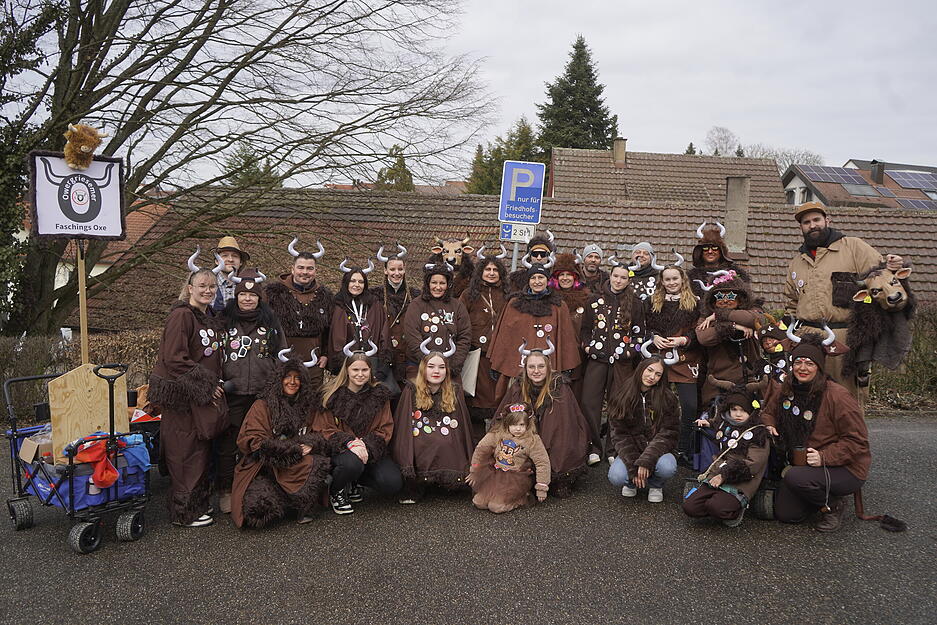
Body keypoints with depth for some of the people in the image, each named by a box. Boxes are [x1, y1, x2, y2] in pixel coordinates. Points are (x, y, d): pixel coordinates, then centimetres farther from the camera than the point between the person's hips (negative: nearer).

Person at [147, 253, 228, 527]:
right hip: (181, 395, -9)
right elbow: (174, 358, -20)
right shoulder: (181, 315, -13)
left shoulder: (209, 317, 15)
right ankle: (184, 512, 8)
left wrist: (214, 385, 12)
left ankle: (199, 504, 25)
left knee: (202, 451, 13)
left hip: (203, 396, 9)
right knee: (186, 453, -3)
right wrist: (205, 385, -16)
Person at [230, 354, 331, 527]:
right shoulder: (262, 406, -1)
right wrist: (295, 449, -14)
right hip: (263, 469, -4)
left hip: (298, 466, 4)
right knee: (259, 507, -31)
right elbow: (250, 441, -9)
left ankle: (304, 509, -6)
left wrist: (311, 444, -10)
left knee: (320, 463, -28)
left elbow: (318, 436, 17)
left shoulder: (307, 406, 14)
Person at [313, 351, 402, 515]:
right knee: (352, 463, -39)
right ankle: (335, 492, -2)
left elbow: (386, 429, 0)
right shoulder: (332, 395, -5)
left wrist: (366, 445, -19)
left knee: (393, 484, -18)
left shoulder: (380, 394, 2)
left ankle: (355, 481, 13)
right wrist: (350, 442, -24)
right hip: (340, 449, -3)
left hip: (371, 450, 3)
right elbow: (324, 429, -7)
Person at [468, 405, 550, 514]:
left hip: (517, 479, -4)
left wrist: (542, 488, -7)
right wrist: (474, 472, 12)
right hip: (495, 474, 4)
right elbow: (481, 450, 7)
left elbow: (542, 463, -7)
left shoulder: (533, 441, -9)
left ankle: (521, 498, 3)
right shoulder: (497, 434, -2)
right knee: (479, 503, -11)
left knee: (496, 506, -21)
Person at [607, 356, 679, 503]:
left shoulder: (668, 398, -4)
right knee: (616, 477, -29)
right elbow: (619, 434, -5)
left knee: (667, 467, -33)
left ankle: (655, 485, 4)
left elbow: (667, 434, -10)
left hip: (657, 450, 0)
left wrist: (645, 461, -23)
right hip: (630, 451, 0)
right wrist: (633, 466, -17)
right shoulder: (621, 396, -2)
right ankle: (631, 483, 10)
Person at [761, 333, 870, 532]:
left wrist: (824, 456, -27)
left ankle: (833, 505, -3)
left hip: (845, 469, -7)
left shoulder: (837, 396, -19)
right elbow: (769, 411, 21)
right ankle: (824, 494, 24)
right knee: (785, 514, -1)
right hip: (800, 465, 7)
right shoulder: (785, 390, 0)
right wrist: (769, 425, -2)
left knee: (796, 477, -34)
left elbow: (857, 440, -17)